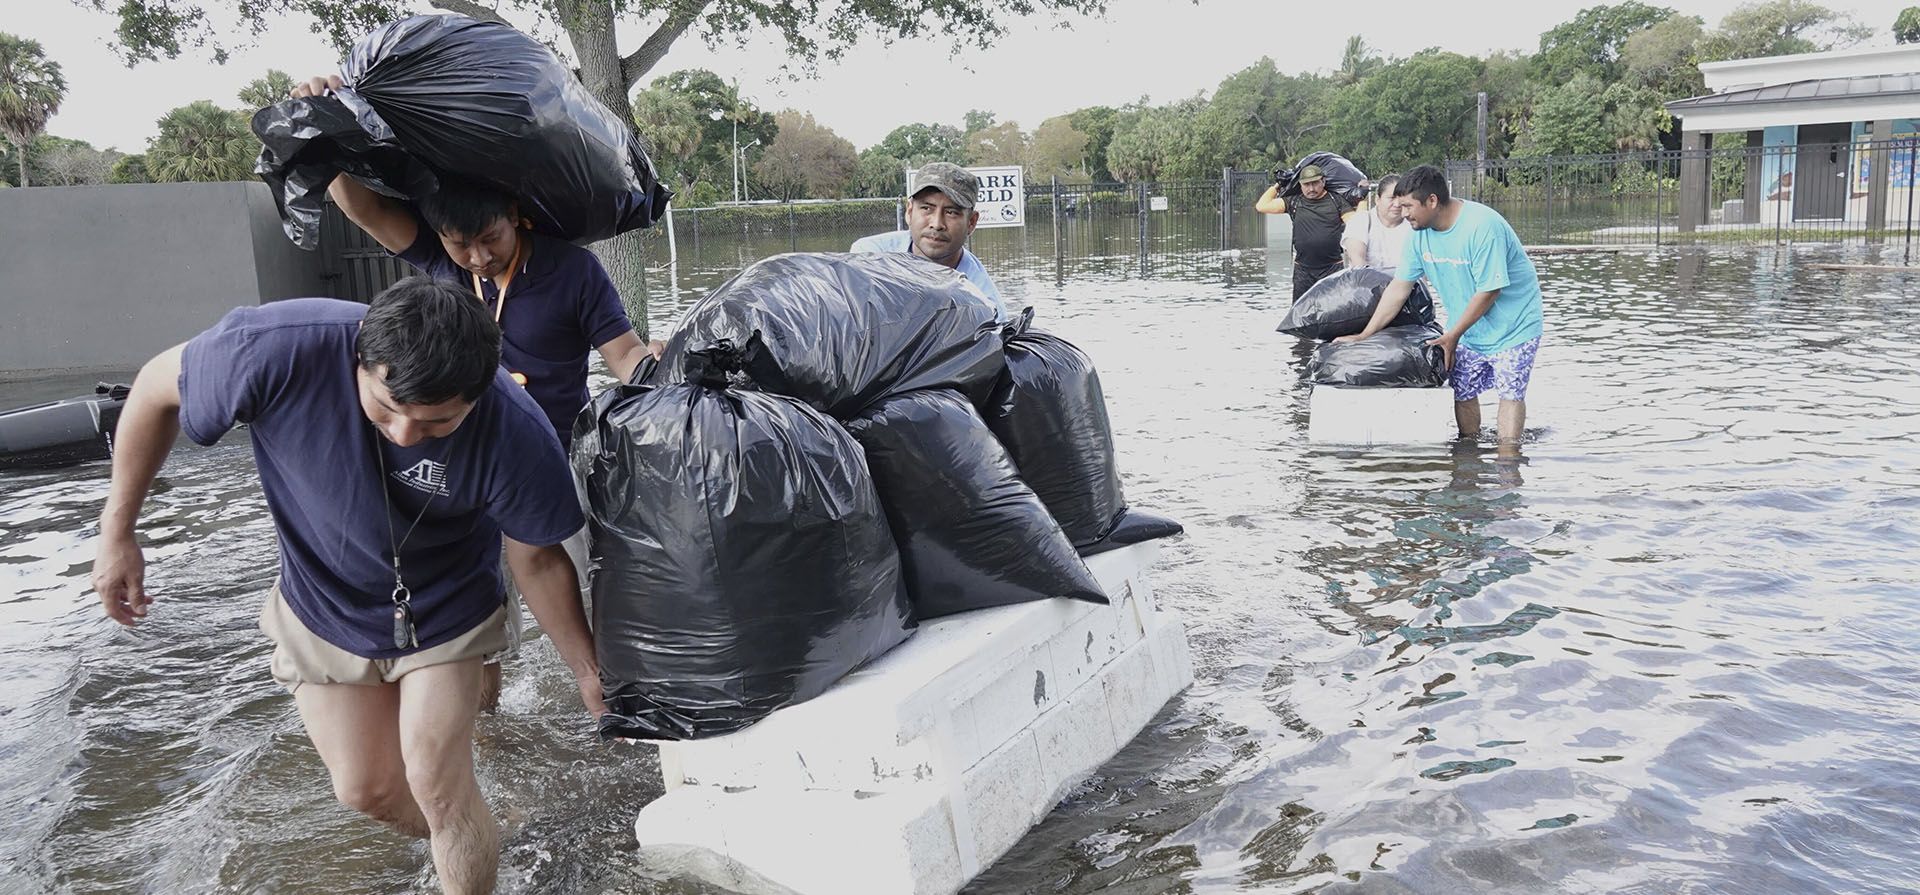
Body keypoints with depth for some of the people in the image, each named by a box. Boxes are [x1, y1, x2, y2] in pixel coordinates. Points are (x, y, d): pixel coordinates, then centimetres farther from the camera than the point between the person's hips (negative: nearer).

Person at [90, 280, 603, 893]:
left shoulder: (513, 430, -35)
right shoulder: (278, 349, -36)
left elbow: (536, 560, -16)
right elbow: (158, 389, -14)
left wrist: (589, 674, -10)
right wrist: (117, 530, -7)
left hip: (444, 613, -2)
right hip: (324, 611, 2)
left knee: (436, 785, -8)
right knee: (366, 790, 11)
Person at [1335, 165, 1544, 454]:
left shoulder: (1483, 227, -27)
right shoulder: (1419, 232, -5)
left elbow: (1489, 291, -24)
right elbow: (1399, 288, 0)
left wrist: (1452, 336, -17)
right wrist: (1364, 335, -2)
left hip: (1512, 324, -6)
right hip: (1467, 327, 6)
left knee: (1510, 391, -8)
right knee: (1463, 391, 5)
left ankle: (1508, 453, -4)